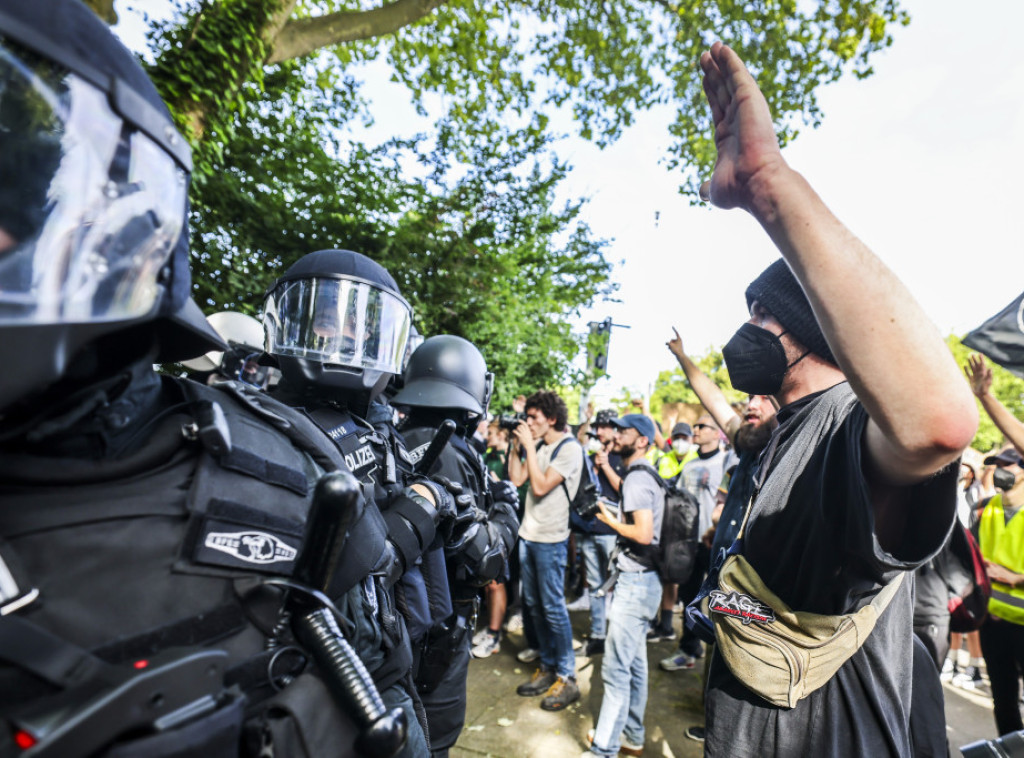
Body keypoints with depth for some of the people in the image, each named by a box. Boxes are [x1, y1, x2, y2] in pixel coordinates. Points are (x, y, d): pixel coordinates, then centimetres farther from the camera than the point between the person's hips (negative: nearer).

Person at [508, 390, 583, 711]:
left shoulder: (569, 449, -14)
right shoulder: (538, 446, 8)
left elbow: (540, 486, -22)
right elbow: (517, 479, 5)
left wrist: (529, 446, -19)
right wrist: (515, 446, 1)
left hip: (550, 539, -7)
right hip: (528, 534, 8)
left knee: (553, 607, 0)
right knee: (533, 604, 15)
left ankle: (567, 678, 14)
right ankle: (547, 667, 30)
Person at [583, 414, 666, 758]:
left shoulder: (637, 477, -17)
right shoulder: (643, 474, 12)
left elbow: (643, 533, -24)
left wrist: (611, 520, -12)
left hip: (636, 581, -10)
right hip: (641, 578, 10)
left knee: (616, 668, -2)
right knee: (635, 663, 19)